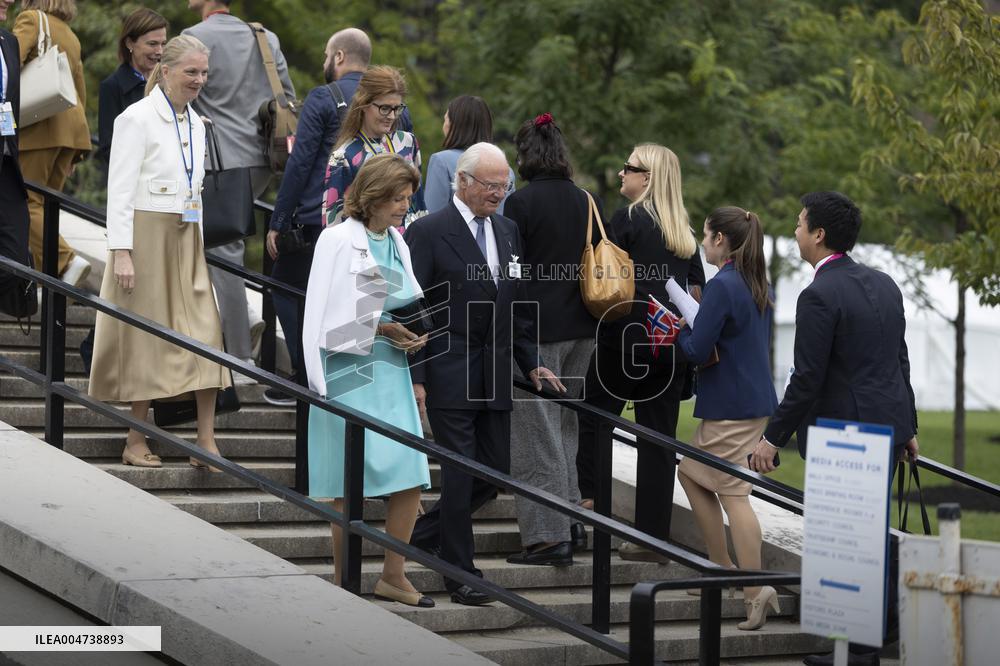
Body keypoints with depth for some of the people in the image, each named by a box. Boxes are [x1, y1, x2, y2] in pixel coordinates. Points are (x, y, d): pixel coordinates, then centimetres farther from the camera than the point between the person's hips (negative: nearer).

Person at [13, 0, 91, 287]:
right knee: (44, 204, 10)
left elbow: (12, 58, -17)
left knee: (26, 202, -8)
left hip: (42, 124, -8)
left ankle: (66, 261, -23)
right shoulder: (70, 36, 25)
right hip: (71, 125, 8)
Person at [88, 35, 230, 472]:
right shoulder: (137, 119, -8)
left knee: (205, 334, -3)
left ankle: (206, 443, -3)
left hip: (187, 240, 7)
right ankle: (136, 441, 8)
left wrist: (198, 245, 17)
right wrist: (121, 252, -18)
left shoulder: (195, 124, 14)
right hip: (147, 237, -7)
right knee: (147, 335, -2)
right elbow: (120, 191, -12)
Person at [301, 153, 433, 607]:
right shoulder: (339, 239, -7)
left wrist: (411, 334, 2)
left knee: (411, 477, 1)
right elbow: (323, 315, -10)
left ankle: (392, 575, 11)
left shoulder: (396, 242, 13)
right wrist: (380, 328, -14)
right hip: (350, 372, -7)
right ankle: (343, 582, 7)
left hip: (391, 373, 7)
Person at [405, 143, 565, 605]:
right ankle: (460, 574, 7)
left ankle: (424, 533, 28)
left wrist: (531, 364, 12)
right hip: (449, 376, -7)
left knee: (495, 473, 8)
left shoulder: (507, 232, 13)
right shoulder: (429, 232, -8)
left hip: (495, 377, 7)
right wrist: (415, 378, -15)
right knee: (460, 475, -3)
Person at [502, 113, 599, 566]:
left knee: (536, 432, -1)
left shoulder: (520, 203, -12)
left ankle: (548, 536, -1)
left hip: (537, 330, -6)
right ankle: (572, 520, 24)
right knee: (565, 425, 20)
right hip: (581, 329, 6)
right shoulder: (585, 202, 6)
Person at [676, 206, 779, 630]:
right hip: (756, 400, 9)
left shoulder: (721, 286, -17)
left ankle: (755, 590, -9)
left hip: (729, 407, -9)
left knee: (734, 494, -6)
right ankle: (723, 567, 23)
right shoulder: (756, 285, 11)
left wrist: (681, 329, 3)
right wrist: (692, 329, 15)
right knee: (691, 473, 21)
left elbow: (698, 352, -17)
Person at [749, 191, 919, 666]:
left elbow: (807, 380, -18)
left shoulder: (819, 296, -17)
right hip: (887, 426, 8)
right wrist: (907, 427, 22)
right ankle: (887, 621, 28)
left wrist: (774, 438, -11)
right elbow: (900, 361, 14)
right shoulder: (884, 284, 8)